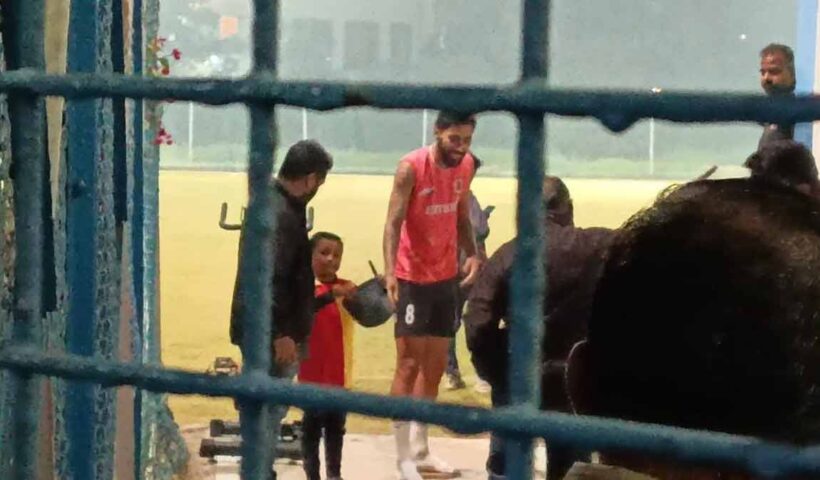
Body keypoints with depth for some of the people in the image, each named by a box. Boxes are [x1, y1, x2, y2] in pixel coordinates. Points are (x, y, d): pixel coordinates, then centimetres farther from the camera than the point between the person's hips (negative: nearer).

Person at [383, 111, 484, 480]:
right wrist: (390, 272, -33)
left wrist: (472, 254, -3)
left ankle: (420, 450, 22)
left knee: (436, 365, 12)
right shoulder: (411, 168, -18)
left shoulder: (466, 166, 2)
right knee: (409, 364, -3)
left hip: (446, 277, 7)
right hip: (413, 278, -6)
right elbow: (393, 222, -21)